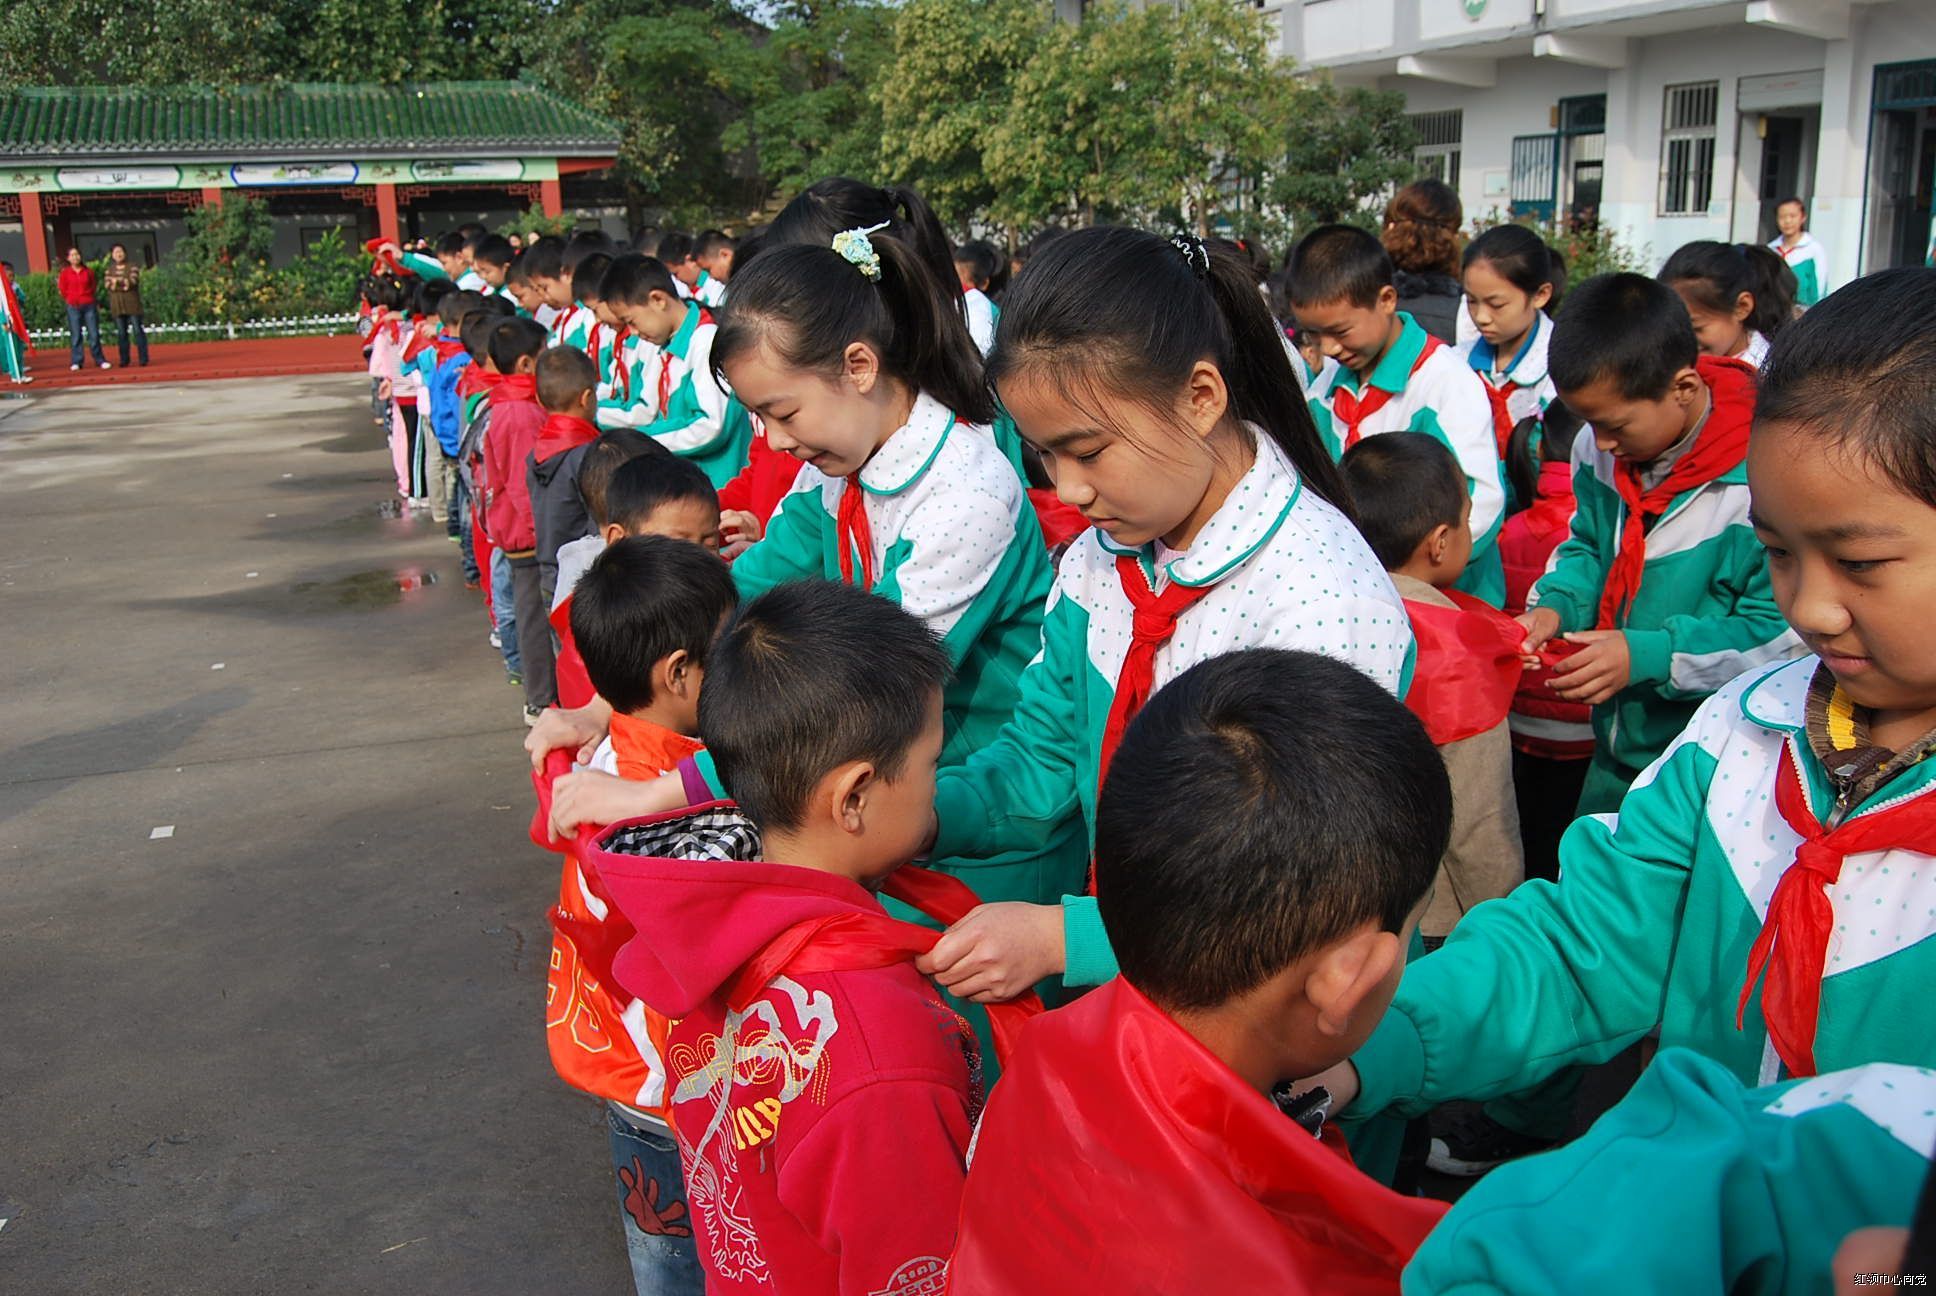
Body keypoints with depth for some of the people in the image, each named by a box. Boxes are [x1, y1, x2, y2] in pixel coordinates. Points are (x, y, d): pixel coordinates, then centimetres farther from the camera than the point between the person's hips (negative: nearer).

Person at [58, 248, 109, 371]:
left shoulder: (88, 271, 6)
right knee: (75, 336, 1)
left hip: (89, 305, 1)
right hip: (73, 307, -1)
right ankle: (75, 362, 5)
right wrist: (71, 301, 13)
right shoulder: (65, 272, 0)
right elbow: (63, 290, 8)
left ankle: (100, 360, 7)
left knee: (94, 334, 0)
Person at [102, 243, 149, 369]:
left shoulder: (132, 267, 4)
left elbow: (133, 281, -12)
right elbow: (107, 284, -2)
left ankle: (144, 359, -7)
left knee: (138, 330, -7)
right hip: (117, 306, 3)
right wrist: (125, 284, -14)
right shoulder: (109, 269, 13)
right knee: (121, 333, 3)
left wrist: (117, 281, -10)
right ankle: (124, 360, 6)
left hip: (132, 304, -3)